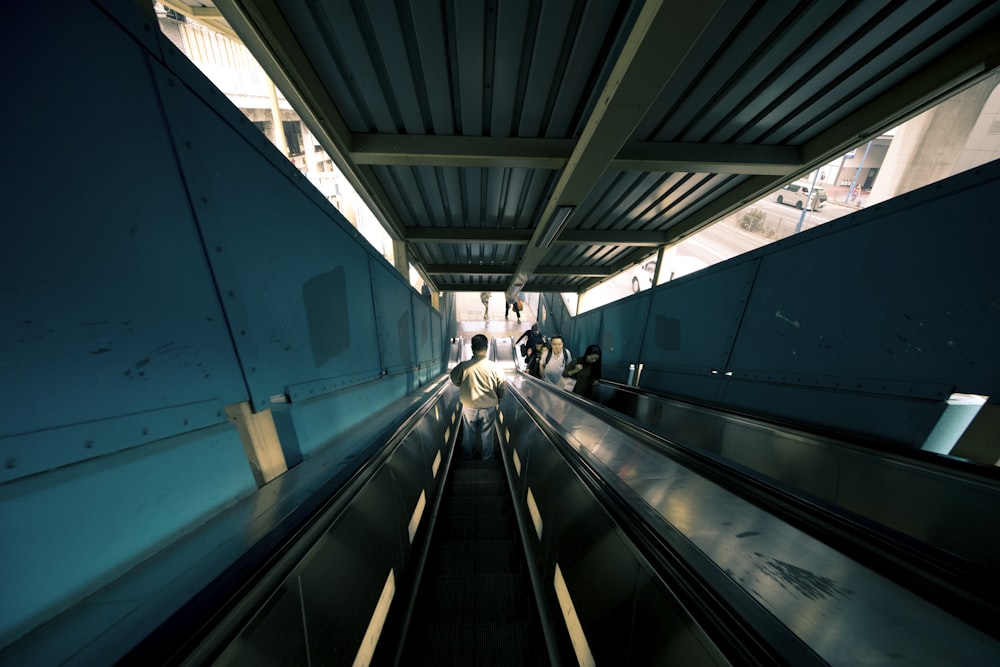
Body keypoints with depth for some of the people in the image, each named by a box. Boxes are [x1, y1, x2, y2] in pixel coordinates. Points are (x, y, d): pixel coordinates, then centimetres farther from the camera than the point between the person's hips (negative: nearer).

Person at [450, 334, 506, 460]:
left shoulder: (463, 366, -20)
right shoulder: (494, 367, -22)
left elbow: (454, 381, -1)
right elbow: (502, 389, -12)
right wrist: (496, 398, 8)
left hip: (469, 406, 1)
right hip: (489, 407, 0)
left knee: (469, 432, 24)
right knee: (487, 433, 22)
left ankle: (467, 454, 46)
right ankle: (487, 456, 42)